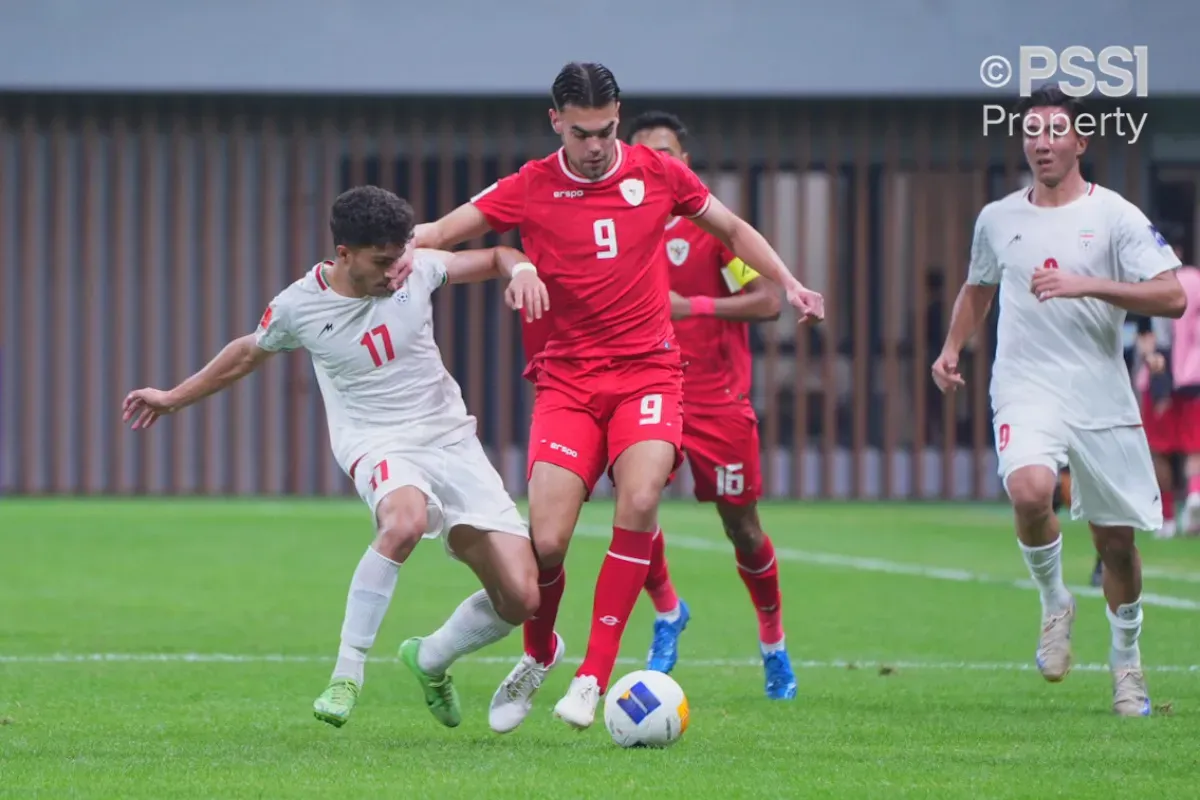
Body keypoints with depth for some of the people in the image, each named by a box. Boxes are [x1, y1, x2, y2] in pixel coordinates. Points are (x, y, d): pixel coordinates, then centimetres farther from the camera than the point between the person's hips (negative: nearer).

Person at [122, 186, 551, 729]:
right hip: (380, 445, -3)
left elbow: (492, 258, 12)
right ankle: (347, 673, -30)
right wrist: (174, 398, 24)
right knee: (405, 521, -42)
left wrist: (520, 268, -12)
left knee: (521, 598, -6)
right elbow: (249, 353, 14)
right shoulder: (299, 306, -7)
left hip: (452, 439, 3)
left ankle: (429, 660, 24)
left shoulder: (415, 269, -3)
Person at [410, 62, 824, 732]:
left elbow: (732, 229, 18)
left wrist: (789, 283, 7)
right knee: (546, 541, -12)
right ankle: (539, 654, 21)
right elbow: (438, 234, 1)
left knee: (640, 500, -27)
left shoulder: (657, 173, 3)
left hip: (648, 370, 0)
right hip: (568, 379, 0)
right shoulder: (531, 189, 1)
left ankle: (595, 674, -19)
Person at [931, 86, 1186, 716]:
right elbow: (978, 288, 29)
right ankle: (1053, 604, -2)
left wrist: (1086, 285, -20)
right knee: (1029, 492, -29)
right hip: (1026, 389, 1)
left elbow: (1172, 296, -12)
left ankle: (1126, 659, 28)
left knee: (1116, 538, 4)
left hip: (1103, 398, -1)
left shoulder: (1115, 216, -3)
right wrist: (952, 349, 14)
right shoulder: (997, 219, 9)